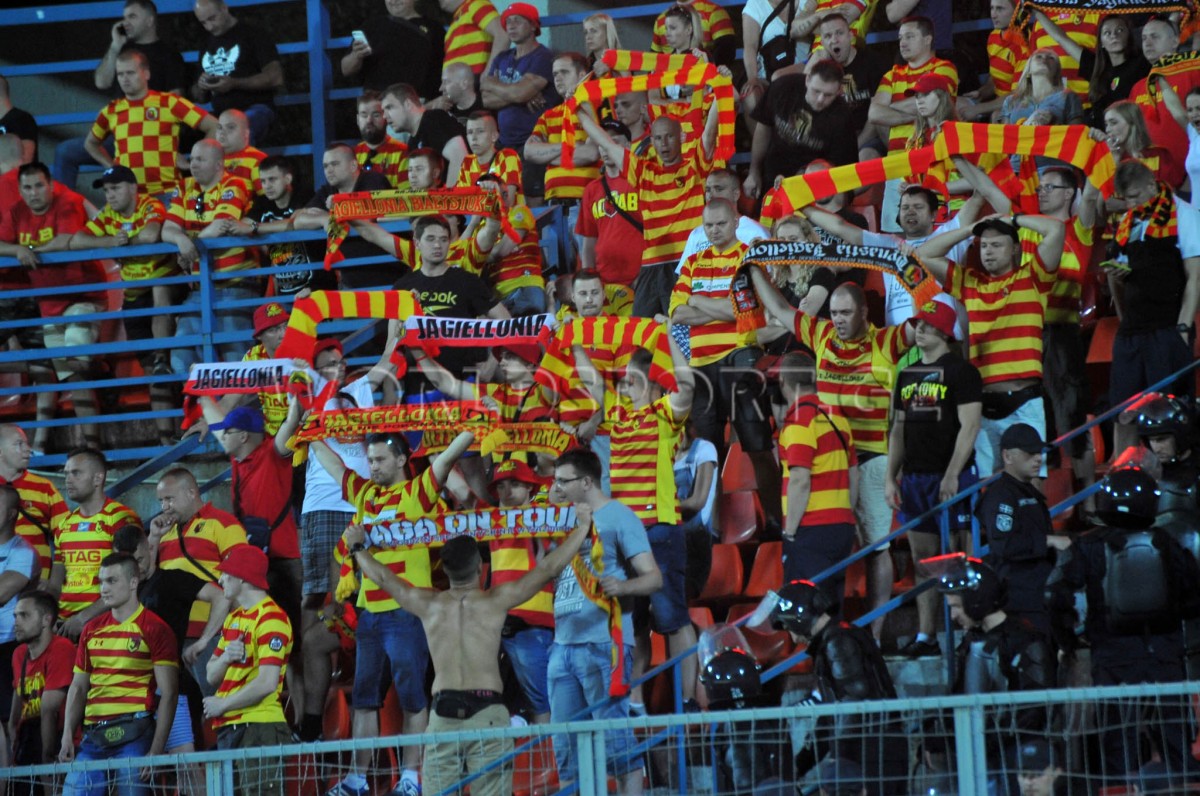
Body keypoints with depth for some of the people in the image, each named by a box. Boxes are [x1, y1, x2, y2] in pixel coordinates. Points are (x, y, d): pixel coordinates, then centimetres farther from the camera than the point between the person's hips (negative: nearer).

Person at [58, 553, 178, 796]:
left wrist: (156, 750, -13)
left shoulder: (154, 629, -3)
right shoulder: (92, 630, 15)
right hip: (92, 737, 6)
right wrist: (67, 737, 6)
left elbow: (168, 694, -6)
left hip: (133, 736, -6)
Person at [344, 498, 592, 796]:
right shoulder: (496, 601, 3)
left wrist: (358, 547, 44)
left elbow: (383, 577, 26)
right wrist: (582, 526, 20)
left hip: (443, 713, 2)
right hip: (487, 712, -2)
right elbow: (549, 568, 8)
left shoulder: (429, 604, 10)